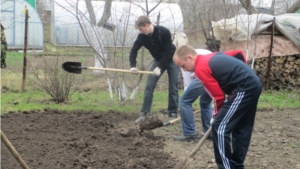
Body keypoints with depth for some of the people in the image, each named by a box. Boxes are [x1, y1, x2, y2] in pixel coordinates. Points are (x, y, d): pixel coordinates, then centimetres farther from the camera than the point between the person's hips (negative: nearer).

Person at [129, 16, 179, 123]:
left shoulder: (164, 32, -29)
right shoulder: (142, 36, -16)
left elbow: (168, 52, -27)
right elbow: (134, 50, -9)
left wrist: (159, 67, -29)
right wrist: (133, 66, -24)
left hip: (171, 60, -4)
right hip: (158, 60, 4)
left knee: (173, 88, -5)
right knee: (149, 86, -5)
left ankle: (173, 114, 4)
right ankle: (144, 112, 1)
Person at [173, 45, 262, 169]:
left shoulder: (201, 68, -10)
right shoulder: (213, 57, 17)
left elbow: (219, 96, -9)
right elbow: (239, 53, 24)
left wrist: (216, 115, 7)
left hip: (244, 89, -10)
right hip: (254, 84, 10)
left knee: (219, 127, -5)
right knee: (242, 129, 17)